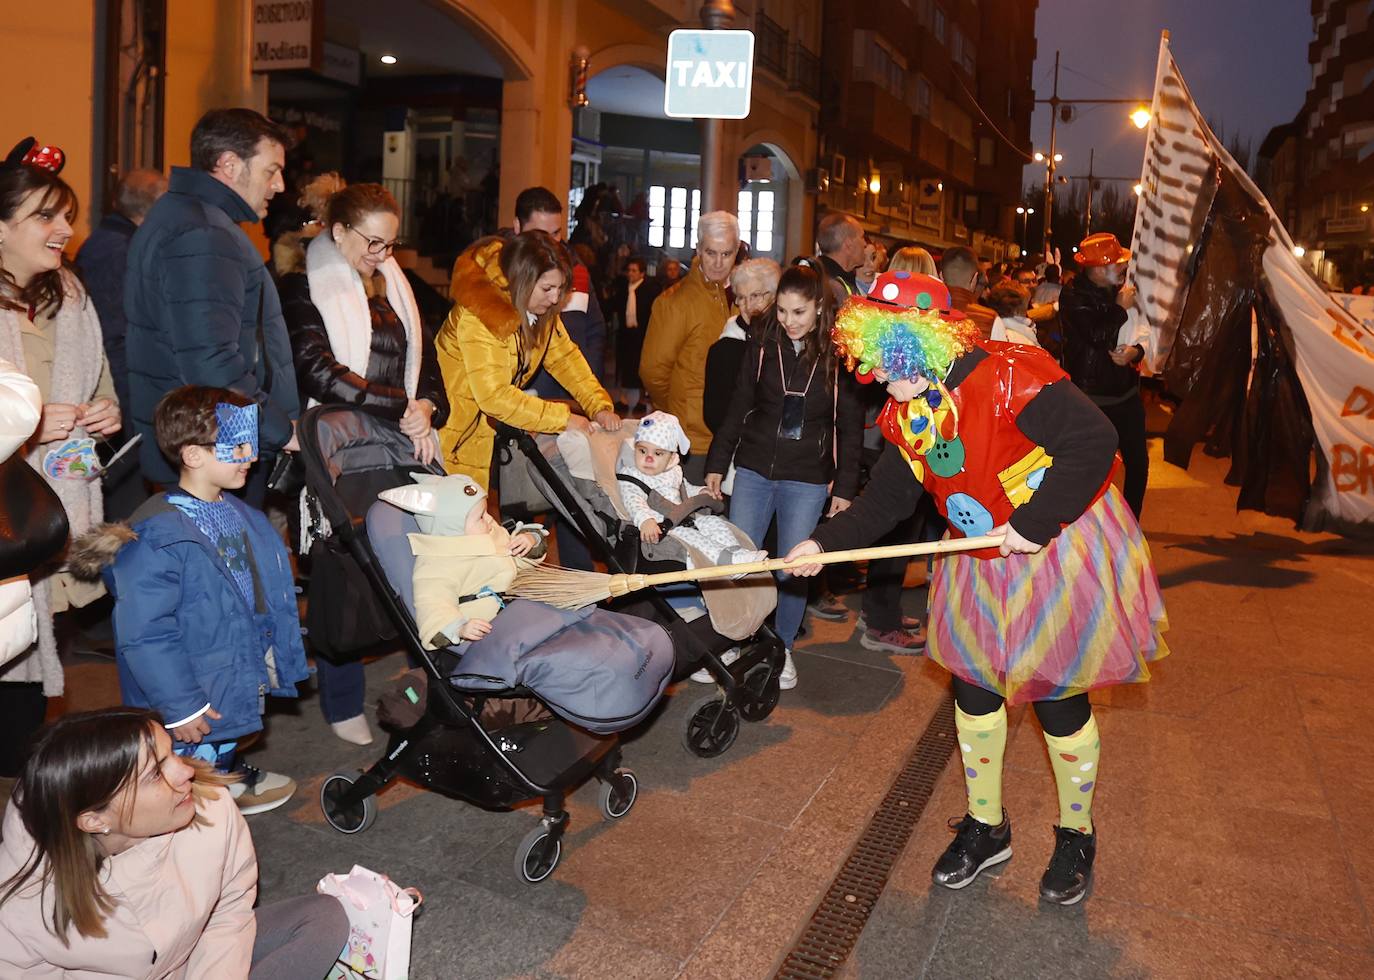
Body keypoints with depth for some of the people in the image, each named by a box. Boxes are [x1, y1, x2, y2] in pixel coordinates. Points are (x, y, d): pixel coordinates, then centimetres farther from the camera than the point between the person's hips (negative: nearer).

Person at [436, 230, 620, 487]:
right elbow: (494, 396, -30)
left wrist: (599, 406, -12)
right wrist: (563, 419, -26)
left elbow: (565, 356, 3)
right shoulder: (479, 314, -27)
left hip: (493, 426, 7)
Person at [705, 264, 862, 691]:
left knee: (795, 569, 3)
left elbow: (850, 428, -1)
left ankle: (782, 649, 23)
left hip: (807, 480, -2)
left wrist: (844, 488, -3)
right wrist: (717, 464, 3)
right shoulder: (761, 346, 0)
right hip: (754, 469, 2)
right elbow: (738, 410, 7)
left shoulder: (838, 356, -5)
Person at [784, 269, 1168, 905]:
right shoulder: (907, 413, -1)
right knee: (973, 690, 12)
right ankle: (985, 827, 33)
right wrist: (825, 543, -8)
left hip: (1064, 551, -7)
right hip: (981, 567, 7)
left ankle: (1076, 836, 31)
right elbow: (887, 499, 3)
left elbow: (1094, 441, -33)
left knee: (1058, 698, 5)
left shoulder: (1009, 376, -26)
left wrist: (1034, 524, -31)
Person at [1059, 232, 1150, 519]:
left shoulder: (1123, 292, 4)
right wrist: (1121, 308, -12)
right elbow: (1098, 335, -25)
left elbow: (1143, 333, 8)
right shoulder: (1074, 297, -12)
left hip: (1126, 395, 6)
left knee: (1138, 461, 11)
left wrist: (1136, 350, -13)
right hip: (1090, 399, -5)